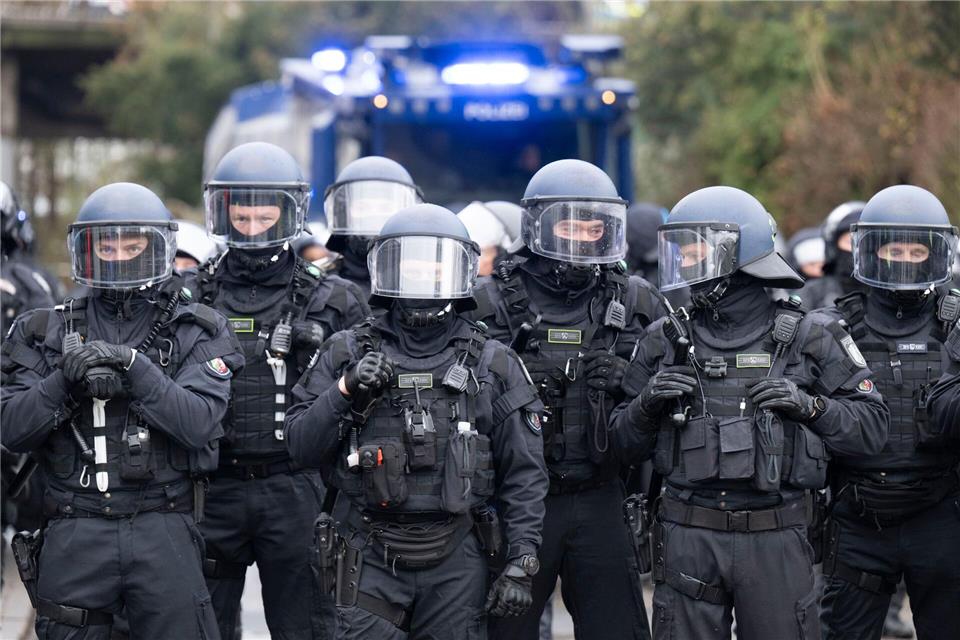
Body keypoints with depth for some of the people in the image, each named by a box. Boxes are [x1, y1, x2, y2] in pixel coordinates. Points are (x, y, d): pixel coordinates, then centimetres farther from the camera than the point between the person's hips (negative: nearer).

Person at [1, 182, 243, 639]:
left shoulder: (195, 333, 3)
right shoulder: (47, 332, 9)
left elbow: (198, 424, -11)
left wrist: (135, 370, -21)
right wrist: (64, 381, -15)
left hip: (163, 531, -1)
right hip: (74, 532, 2)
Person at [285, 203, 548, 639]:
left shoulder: (492, 365, 6)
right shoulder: (348, 354, 6)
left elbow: (524, 475, 5)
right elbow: (300, 444, 3)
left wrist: (521, 566, -3)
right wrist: (344, 392, -13)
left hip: (455, 561, 0)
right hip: (371, 558, 0)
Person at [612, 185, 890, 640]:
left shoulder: (807, 339, 1)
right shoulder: (665, 341, 8)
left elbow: (871, 427, 2)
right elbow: (627, 441, 13)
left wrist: (810, 406, -13)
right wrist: (648, 403, -7)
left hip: (774, 539, -2)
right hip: (687, 536, 2)